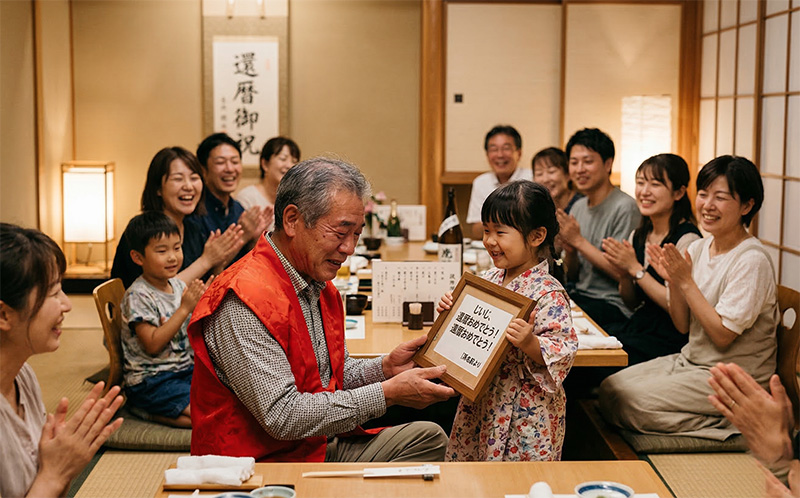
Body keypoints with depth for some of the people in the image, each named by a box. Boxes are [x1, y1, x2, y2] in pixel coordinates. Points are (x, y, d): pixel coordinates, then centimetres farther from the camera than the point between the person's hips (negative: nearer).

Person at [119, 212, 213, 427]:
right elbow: (153, 345, -22)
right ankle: (147, 411, -3)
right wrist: (185, 308, -23)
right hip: (151, 381, -8)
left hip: (185, 369, 8)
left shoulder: (178, 284, 7)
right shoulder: (138, 296, -15)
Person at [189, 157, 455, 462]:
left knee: (428, 437, 8)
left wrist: (385, 368, -4)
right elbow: (282, 417, -28)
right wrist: (386, 393, -25)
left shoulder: (318, 285, 8)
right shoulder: (243, 303, -24)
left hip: (320, 448, 10)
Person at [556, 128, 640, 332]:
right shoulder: (578, 207, 12)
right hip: (580, 296, 7)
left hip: (614, 306, -7)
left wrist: (579, 241, -15)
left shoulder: (625, 208, -12)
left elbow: (622, 273, -17)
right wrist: (569, 251, -6)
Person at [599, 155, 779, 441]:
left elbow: (723, 335, -20)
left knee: (629, 401, -18)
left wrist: (686, 281, -20)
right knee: (610, 388, -5)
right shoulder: (698, 249, 5)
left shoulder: (752, 261, -18)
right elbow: (683, 326, 7)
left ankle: (727, 423, -7)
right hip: (691, 361, 8)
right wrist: (672, 281, -10)